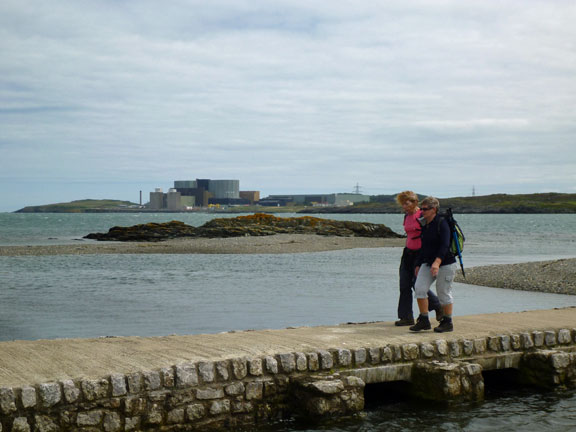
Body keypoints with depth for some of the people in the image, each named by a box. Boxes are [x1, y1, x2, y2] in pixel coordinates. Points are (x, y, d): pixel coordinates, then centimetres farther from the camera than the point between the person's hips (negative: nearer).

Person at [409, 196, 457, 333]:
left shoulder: (441, 223, -13)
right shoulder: (424, 225, 10)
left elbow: (445, 245, -23)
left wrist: (437, 262, -35)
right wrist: (418, 264, 18)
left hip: (445, 263, -7)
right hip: (428, 263, 7)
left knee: (443, 292, -1)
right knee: (419, 287, -6)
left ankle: (448, 323, 13)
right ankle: (424, 320, 0)